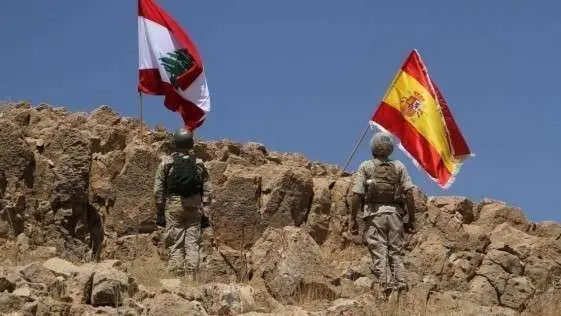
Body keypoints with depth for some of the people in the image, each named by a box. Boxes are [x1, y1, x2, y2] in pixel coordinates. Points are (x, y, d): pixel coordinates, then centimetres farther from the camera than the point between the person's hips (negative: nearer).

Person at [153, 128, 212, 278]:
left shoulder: (166, 162, 2)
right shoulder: (198, 163, 8)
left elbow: (158, 189, 0)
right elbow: (207, 190, 6)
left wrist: (159, 213, 5)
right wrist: (205, 212, 10)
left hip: (173, 205, -1)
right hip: (194, 207, 2)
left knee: (175, 246, 0)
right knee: (193, 244, 2)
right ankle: (191, 278, -3)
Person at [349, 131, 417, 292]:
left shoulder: (365, 167, 6)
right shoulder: (399, 166, 11)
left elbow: (356, 194, -1)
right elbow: (409, 192, 1)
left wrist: (353, 219, 3)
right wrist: (411, 216, 6)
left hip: (374, 213, -2)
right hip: (395, 213, 2)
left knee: (379, 252, -4)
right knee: (396, 252, 7)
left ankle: (386, 284, -15)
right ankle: (401, 283, -6)